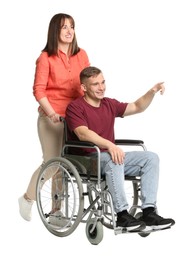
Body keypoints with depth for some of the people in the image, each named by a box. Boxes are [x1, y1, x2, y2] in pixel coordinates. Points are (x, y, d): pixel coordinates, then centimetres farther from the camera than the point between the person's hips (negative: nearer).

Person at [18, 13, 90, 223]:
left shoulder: (81, 55, 6)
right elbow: (38, 90, -8)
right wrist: (52, 113, -18)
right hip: (51, 117, -4)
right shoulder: (46, 57, -6)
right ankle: (28, 198, 23)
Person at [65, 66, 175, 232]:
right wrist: (109, 145, -37)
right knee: (113, 160, -38)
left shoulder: (109, 104, 15)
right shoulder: (75, 107, -7)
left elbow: (137, 107, 21)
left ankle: (149, 212, -20)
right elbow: (83, 134, -23)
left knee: (151, 158, -10)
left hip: (111, 156, 7)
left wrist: (152, 92, 3)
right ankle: (122, 215, -34)